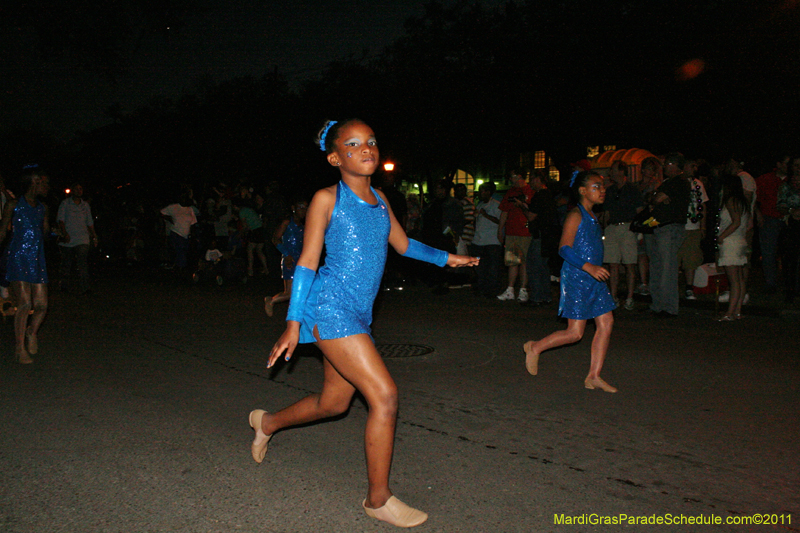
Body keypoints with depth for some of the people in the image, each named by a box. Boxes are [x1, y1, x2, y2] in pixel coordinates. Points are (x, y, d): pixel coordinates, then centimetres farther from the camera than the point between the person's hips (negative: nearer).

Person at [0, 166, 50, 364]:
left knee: (41, 305, 0)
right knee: (25, 304, -10)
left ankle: (32, 331, 30)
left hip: (37, 260, 5)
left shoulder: (42, 208, 15)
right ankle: (21, 349, 2)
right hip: (19, 258, -5)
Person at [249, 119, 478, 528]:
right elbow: (307, 261, -8)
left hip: (357, 316, 8)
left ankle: (267, 422, 46)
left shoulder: (380, 200, 12)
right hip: (330, 309, -7)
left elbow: (403, 244, 26)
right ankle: (378, 499, 6)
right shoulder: (327, 199, -7)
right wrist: (293, 323, -10)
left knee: (334, 402, 17)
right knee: (384, 395, -12)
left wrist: (446, 258, 23)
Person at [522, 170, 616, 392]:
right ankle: (535, 348, 16)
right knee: (575, 332, -6)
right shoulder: (576, 216, -11)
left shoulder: (592, 217, 16)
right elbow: (564, 249, -19)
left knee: (606, 322, 2)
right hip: (576, 277, -9)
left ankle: (593, 376, 10)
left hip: (594, 278, 9)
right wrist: (589, 267, -28)